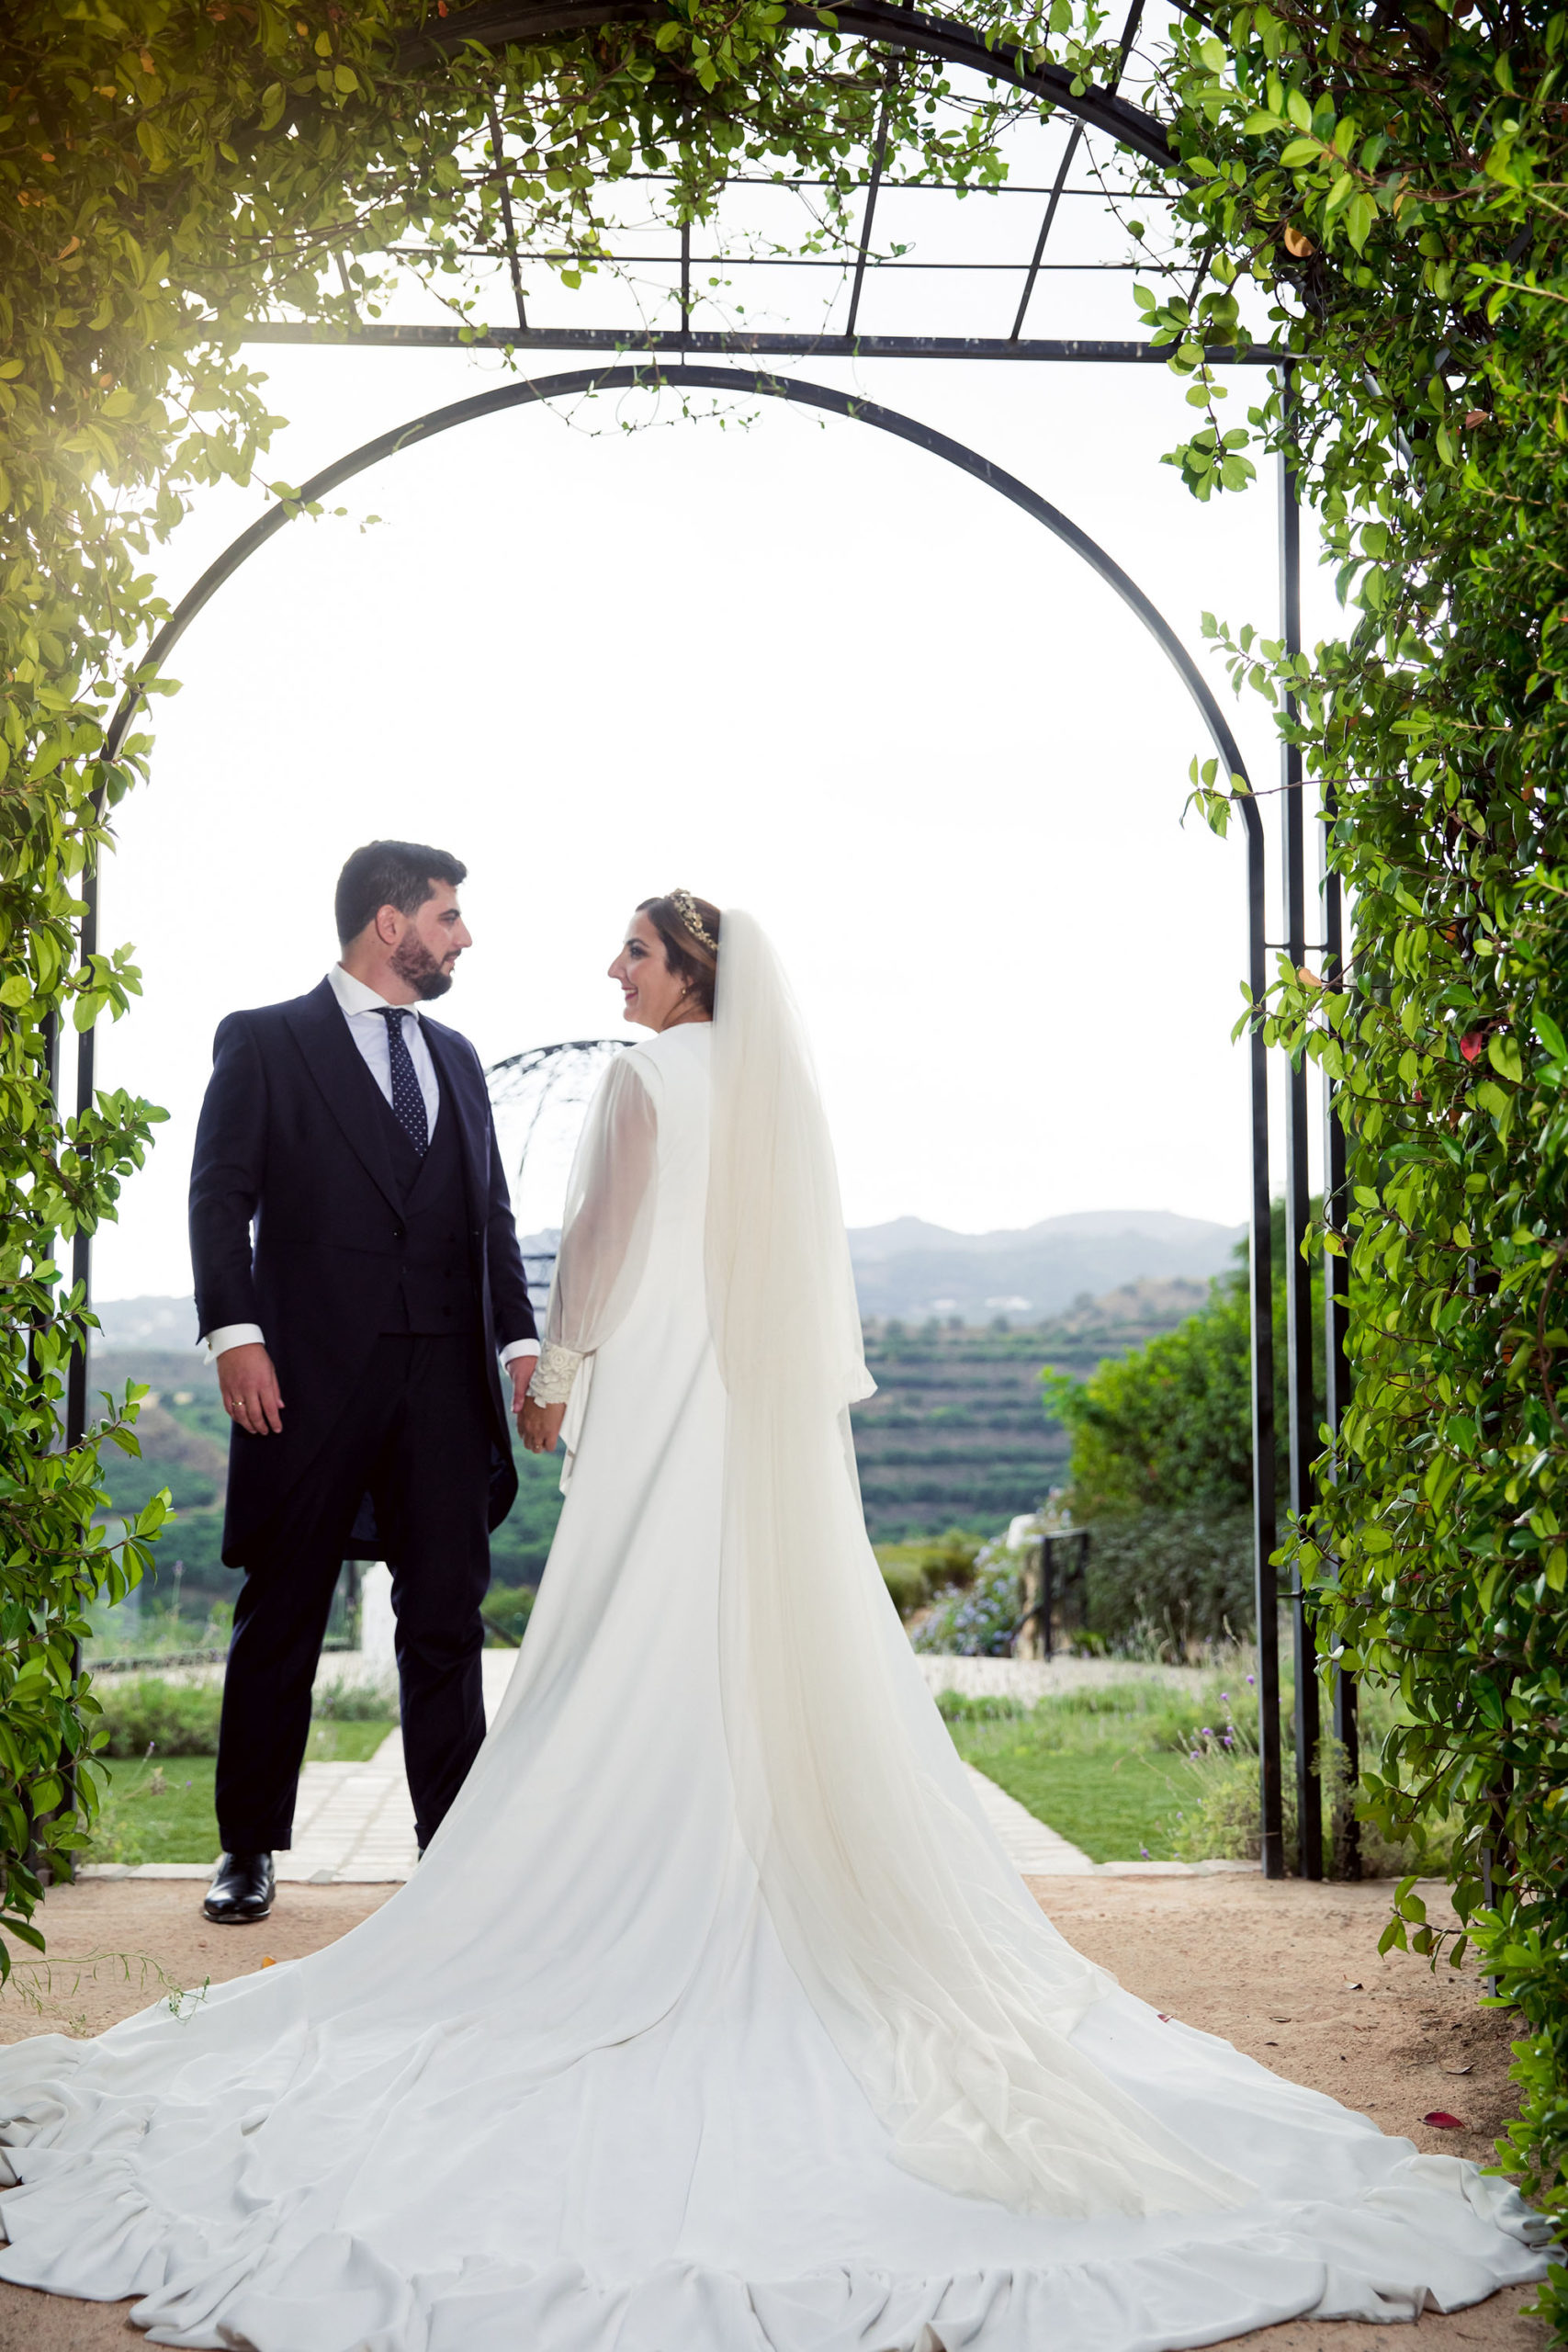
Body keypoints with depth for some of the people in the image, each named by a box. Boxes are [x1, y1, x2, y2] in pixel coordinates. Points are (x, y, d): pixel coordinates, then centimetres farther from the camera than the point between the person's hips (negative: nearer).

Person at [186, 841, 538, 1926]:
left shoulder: (456, 1057, 18)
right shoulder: (264, 1041, 3)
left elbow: (492, 1215, 17)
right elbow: (221, 1196, -4)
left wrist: (521, 1343, 6)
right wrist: (235, 1335, -16)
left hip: (445, 1381, 4)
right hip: (311, 1374, -4)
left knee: (448, 1621, 4)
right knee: (281, 1620, 6)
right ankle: (251, 1850, 19)